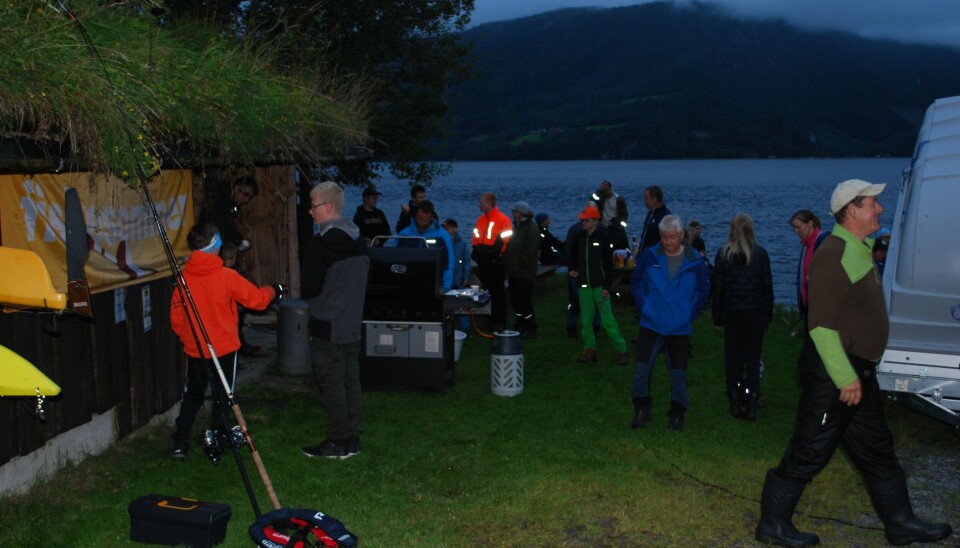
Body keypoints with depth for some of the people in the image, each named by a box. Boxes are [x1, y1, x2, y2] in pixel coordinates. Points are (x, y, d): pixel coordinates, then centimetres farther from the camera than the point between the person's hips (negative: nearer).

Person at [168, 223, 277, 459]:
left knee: (192, 395, 16)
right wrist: (270, 291, 16)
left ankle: (180, 444, 14)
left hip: (194, 350, 3)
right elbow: (258, 300, -6)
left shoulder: (183, 278, -6)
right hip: (224, 348, -3)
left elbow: (176, 320, 1)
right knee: (222, 395, 10)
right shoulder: (227, 276, -15)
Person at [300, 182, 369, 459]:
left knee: (332, 385, -1)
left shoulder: (322, 243, -18)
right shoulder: (358, 240, 8)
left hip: (327, 327, -8)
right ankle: (352, 439, 18)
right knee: (351, 381, 12)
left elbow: (310, 286, -18)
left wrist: (305, 293, 3)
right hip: (353, 324, 8)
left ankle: (337, 442, 4)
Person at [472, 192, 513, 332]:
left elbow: (505, 241, -14)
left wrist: (497, 255, -17)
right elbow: (477, 239, 17)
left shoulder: (503, 220, -11)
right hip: (483, 262, 7)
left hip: (496, 262, -7)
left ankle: (499, 322, 4)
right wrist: (476, 251, 6)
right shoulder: (481, 219, 12)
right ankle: (489, 320, 22)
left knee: (497, 292, -2)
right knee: (485, 290, 12)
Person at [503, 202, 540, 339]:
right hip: (513, 272, 9)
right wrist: (507, 265, 9)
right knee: (516, 301, 12)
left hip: (525, 273, -9)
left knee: (524, 301, -8)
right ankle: (520, 327, 22)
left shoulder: (532, 229, -11)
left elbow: (530, 252, -19)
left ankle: (530, 329, -1)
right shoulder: (516, 227, 17)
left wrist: (518, 265, -18)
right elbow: (509, 248, 21)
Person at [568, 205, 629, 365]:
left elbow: (608, 262, -9)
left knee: (607, 319, -8)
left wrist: (607, 286, -13)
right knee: (585, 320, 5)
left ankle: (621, 350, 0)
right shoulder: (580, 237, 8)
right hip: (584, 285, 5)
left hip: (599, 285, -5)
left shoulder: (602, 237, -7)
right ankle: (589, 350, 13)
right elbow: (573, 255, 26)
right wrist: (573, 269, 8)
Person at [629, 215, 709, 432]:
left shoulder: (695, 261, -4)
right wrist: (643, 308, 0)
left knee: (678, 372, 5)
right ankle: (641, 410, 8)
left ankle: (677, 414, 20)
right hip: (650, 325, 0)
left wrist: (690, 314, 1)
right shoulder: (649, 256, -4)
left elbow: (703, 291, 8)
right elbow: (635, 283, 8)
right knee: (641, 367, -8)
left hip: (680, 328, 0)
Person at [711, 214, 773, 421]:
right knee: (753, 358, 5)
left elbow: (717, 288, 0)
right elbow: (768, 286, 0)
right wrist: (768, 315, 8)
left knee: (733, 358, 8)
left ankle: (735, 404, 10)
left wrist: (717, 318, 7)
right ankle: (751, 405, 3)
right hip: (755, 313, 0)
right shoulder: (760, 254, -3)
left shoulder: (723, 254, -2)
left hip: (732, 313, 0)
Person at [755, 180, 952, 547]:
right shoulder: (834, 254, -18)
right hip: (833, 372, -10)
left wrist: (858, 373, 18)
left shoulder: (859, 250, 14)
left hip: (859, 372, 10)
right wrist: (845, 378, -24)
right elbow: (820, 324, -23)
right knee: (809, 453, -2)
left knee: (877, 451, 17)